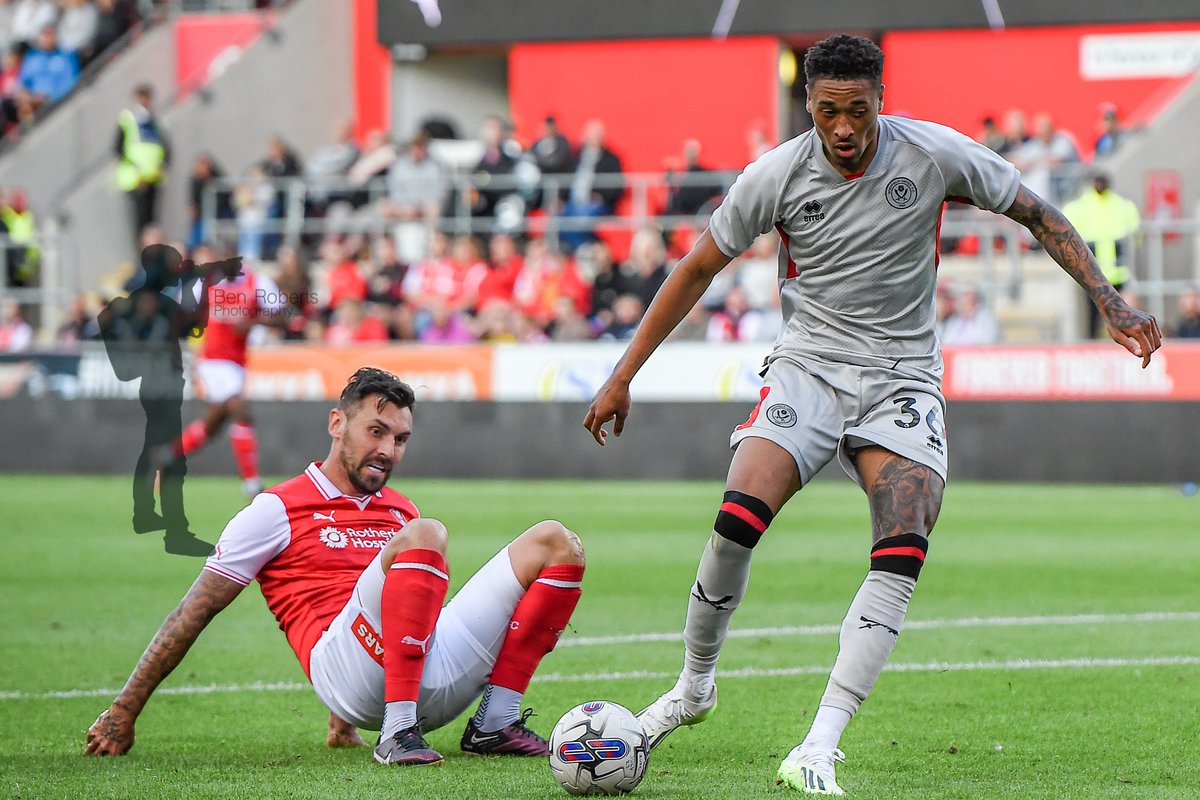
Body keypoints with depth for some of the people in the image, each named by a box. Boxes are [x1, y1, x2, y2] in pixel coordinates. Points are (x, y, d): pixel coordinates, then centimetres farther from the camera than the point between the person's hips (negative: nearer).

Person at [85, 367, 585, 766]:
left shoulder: (401, 512, 25)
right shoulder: (278, 510, 7)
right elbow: (193, 614, 7)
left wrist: (344, 719, 31)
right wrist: (124, 712, 4)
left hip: (437, 672, 6)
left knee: (555, 542, 0)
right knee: (424, 536, -30)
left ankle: (496, 723, -9)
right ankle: (397, 734, -31)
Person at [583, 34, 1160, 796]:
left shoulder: (936, 154, -9)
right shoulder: (776, 176, -8)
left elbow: (1039, 214, 4)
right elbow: (697, 269, 4)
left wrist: (1110, 301, -5)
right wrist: (623, 376, 5)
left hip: (903, 377, 0)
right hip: (809, 365, 0)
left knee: (902, 556, -21)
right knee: (738, 519, -22)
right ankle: (694, 686, 4)